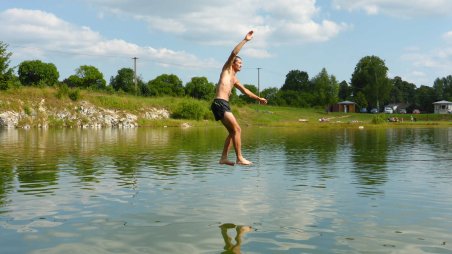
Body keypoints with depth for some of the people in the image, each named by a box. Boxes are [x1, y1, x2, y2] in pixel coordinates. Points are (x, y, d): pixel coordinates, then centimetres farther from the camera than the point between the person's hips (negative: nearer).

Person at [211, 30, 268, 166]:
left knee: (233, 131, 12)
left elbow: (245, 90, 37)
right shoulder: (227, 69, 5)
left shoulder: (234, 79, 27)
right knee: (237, 129, -13)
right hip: (220, 103, -9)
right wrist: (245, 40, -8)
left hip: (224, 105, 9)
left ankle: (224, 158, 12)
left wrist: (258, 98, 41)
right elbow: (233, 53, -8)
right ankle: (239, 158, -12)